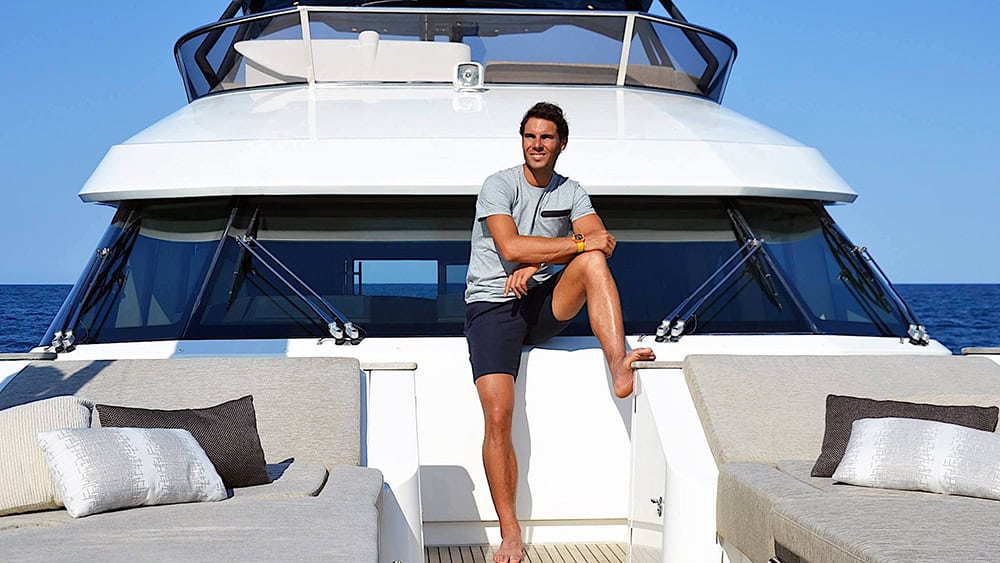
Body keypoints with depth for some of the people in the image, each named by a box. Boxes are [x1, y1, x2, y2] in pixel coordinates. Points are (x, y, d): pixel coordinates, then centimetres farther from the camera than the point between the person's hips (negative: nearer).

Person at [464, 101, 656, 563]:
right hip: (493, 306, -3)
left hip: (545, 304, 3)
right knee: (498, 416, -18)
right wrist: (578, 241, -19)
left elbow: (602, 244, -8)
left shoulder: (572, 194, 9)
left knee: (592, 263, -25)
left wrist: (534, 263, -19)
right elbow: (510, 247, -19)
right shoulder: (499, 186, -3)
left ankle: (619, 367, -36)